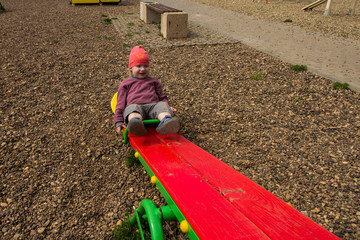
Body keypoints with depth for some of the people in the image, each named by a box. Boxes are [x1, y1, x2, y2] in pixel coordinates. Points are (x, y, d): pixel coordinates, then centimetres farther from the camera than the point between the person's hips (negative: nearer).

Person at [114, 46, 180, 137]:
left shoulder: (154, 81, 35)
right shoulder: (125, 83, 28)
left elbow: (162, 97, 30)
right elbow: (120, 104, 19)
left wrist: (169, 107, 7)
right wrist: (119, 122, 6)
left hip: (153, 105, 2)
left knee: (162, 105, -33)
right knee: (133, 108, -38)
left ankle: (166, 122, -65)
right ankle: (137, 126, -70)